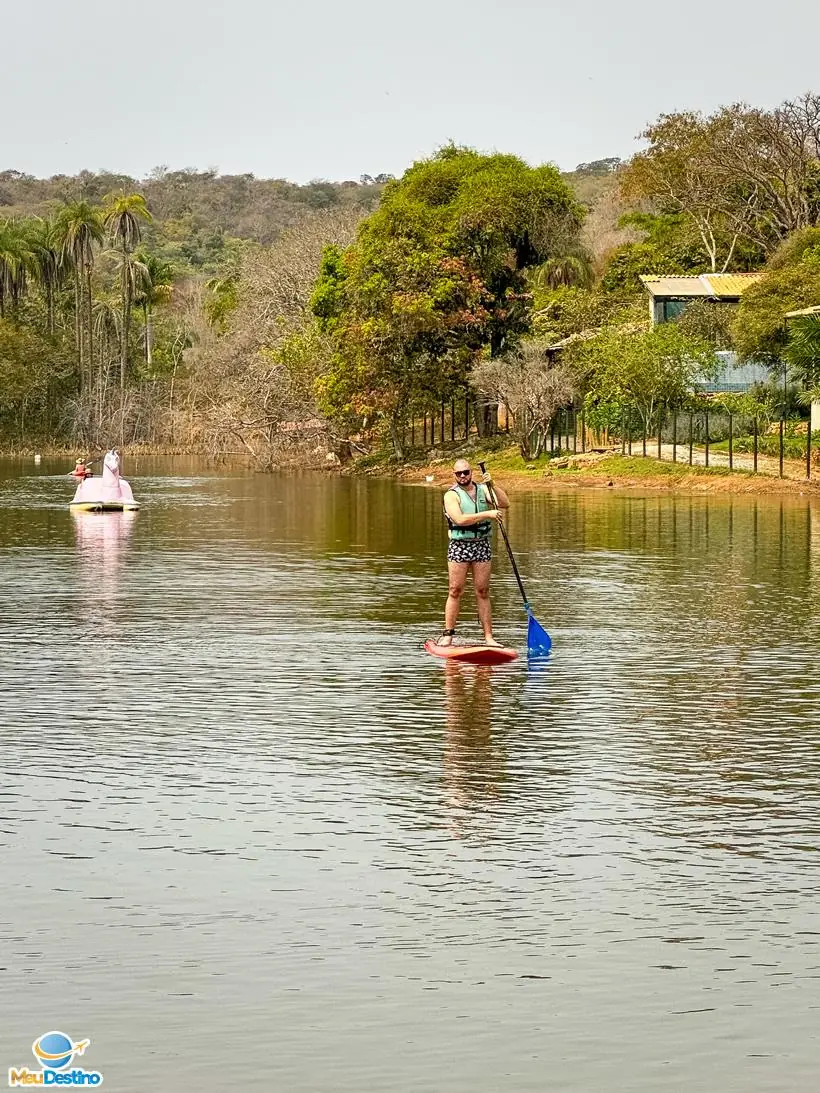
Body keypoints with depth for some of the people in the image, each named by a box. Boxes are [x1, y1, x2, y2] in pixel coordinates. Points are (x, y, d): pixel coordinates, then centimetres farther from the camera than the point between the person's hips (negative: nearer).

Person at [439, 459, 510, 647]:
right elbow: (460, 519, -20)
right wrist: (487, 514, -23)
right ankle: (447, 635, 2)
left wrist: (492, 485, -18)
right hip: (459, 546, -3)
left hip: (482, 545, 3)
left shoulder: (482, 490, 8)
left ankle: (488, 636, 3)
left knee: (482, 592, 4)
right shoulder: (451, 495, -5)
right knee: (455, 591, -3)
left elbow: (505, 504, -5)